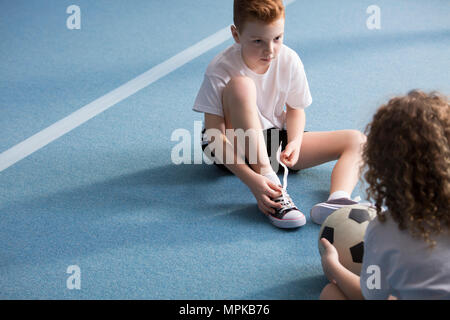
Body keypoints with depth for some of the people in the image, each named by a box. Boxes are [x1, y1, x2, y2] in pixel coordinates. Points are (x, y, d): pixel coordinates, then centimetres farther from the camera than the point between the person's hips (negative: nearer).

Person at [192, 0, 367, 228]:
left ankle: (337, 201, -41)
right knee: (240, 85, -34)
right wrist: (251, 180, -39)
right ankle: (270, 185, -39)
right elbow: (215, 137, -27)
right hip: (235, 147, -4)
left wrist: (294, 143, -20)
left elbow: (295, 109, 3)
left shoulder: (289, 61, -12)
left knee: (356, 141, -10)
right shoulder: (219, 71, -24)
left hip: (276, 143, 5)